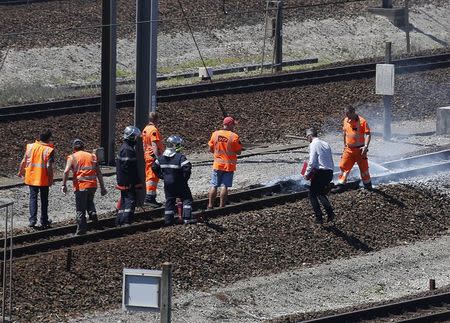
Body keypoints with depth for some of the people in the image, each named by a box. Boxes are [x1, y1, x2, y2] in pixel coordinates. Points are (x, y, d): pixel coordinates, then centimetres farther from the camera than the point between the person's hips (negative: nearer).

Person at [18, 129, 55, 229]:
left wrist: (21, 171, 21)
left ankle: (32, 220, -2)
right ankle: (44, 221, 17)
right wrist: (51, 179, -7)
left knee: (33, 198, 10)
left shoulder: (30, 147, -2)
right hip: (44, 179, -3)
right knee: (44, 199, 11)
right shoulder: (49, 150, -14)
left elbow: (24, 161, 4)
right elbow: (49, 166, -18)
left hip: (31, 177, 3)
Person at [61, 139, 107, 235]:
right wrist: (102, 187, 13)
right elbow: (99, 173, 11)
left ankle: (81, 230, 6)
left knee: (80, 209, 4)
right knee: (89, 202, 31)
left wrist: (64, 185, -8)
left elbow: (66, 171, -13)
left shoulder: (72, 157, 2)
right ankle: (93, 213, 9)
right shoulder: (92, 156, 13)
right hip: (93, 185, 4)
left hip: (81, 186, -4)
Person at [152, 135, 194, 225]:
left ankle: (169, 219, 16)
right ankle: (187, 218, -2)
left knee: (169, 200, 16)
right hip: (179, 184, -6)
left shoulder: (162, 157, 2)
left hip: (167, 184, 6)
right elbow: (187, 168, -27)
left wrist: (162, 176, 15)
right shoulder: (180, 157, -18)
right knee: (187, 199, 6)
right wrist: (185, 178, -12)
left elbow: (155, 167, 10)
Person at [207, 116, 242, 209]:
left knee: (214, 186, 9)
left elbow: (210, 149, 5)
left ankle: (210, 205, 10)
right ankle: (222, 206, 2)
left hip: (217, 164, 3)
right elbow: (238, 152, -8)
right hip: (229, 165, -3)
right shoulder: (234, 136, -13)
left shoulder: (215, 134, -2)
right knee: (224, 186, 1)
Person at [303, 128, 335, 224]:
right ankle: (330, 213, 9)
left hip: (320, 173, -7)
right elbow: (331, 162, 17)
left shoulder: (314, 144, -7)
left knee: (312, 194, 7)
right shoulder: (325, 144, 16)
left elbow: (312, 162, -15)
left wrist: (307, 174, -4)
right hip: (330, 173, 7)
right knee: (320, 193, 25)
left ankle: (319, 218, 1)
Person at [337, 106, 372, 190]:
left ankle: (368, 185, 22)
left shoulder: (362, 121, -13)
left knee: (364, 168, 7)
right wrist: (344, 144, 21)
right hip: (348, 149, 4)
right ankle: (340, 185, 5)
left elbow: (368, 134, -13)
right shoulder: (346, 121, 4)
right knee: (343, 166, 0)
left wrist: (366, 146, -23)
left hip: (359, 149, -4)